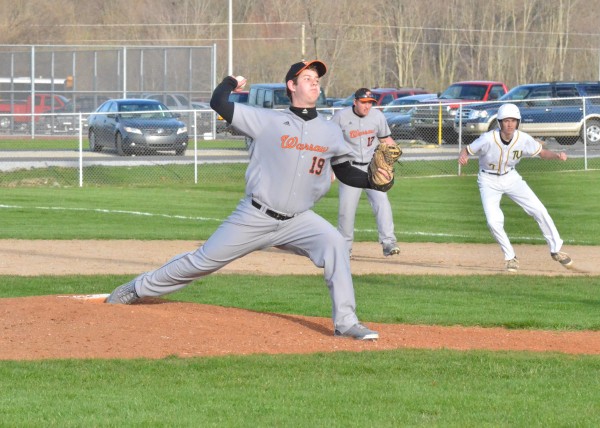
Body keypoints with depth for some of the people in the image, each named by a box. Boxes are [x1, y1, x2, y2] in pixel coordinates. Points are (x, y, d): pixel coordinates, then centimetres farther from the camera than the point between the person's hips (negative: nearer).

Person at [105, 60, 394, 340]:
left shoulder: (331, 133, 5)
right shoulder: (268, 121, -5)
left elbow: (346, 173, 11)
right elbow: (218, 103, -8)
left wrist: (373, 180, -7)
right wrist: (232, 81, 10)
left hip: (297, 220, 2)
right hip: (254, 218, -2)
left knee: (334, 243, -25)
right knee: (204, 261, 5)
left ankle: (345, 322, -22)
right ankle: (137, 289, 25)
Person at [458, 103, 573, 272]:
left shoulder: (523, 139, -17)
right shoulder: (488, 139, -27)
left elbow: (542, 152, -4)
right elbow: (467, 150, -16)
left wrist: (557, 155, -24)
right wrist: (463, 157, -40)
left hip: (511, 177, 3)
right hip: (489, 181, -3)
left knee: (539, 210, -5)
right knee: (494, 221, -17)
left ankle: (556, 250, 11)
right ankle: (510, 257, 6)